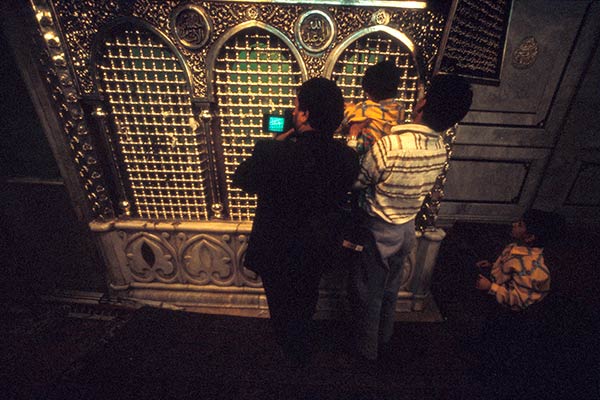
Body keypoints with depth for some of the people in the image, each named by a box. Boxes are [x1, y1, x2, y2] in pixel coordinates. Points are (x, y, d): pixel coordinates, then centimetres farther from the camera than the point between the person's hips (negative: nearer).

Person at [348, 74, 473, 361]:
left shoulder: (388, 146, -31)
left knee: (367, 294, 17)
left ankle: (366, 350, 41)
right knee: (390, 288, 28)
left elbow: (357, 183, -17)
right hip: (406, 229, 6)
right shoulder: (441, 150, -8)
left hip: (378, 231, -6)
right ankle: (384, 336, 53)